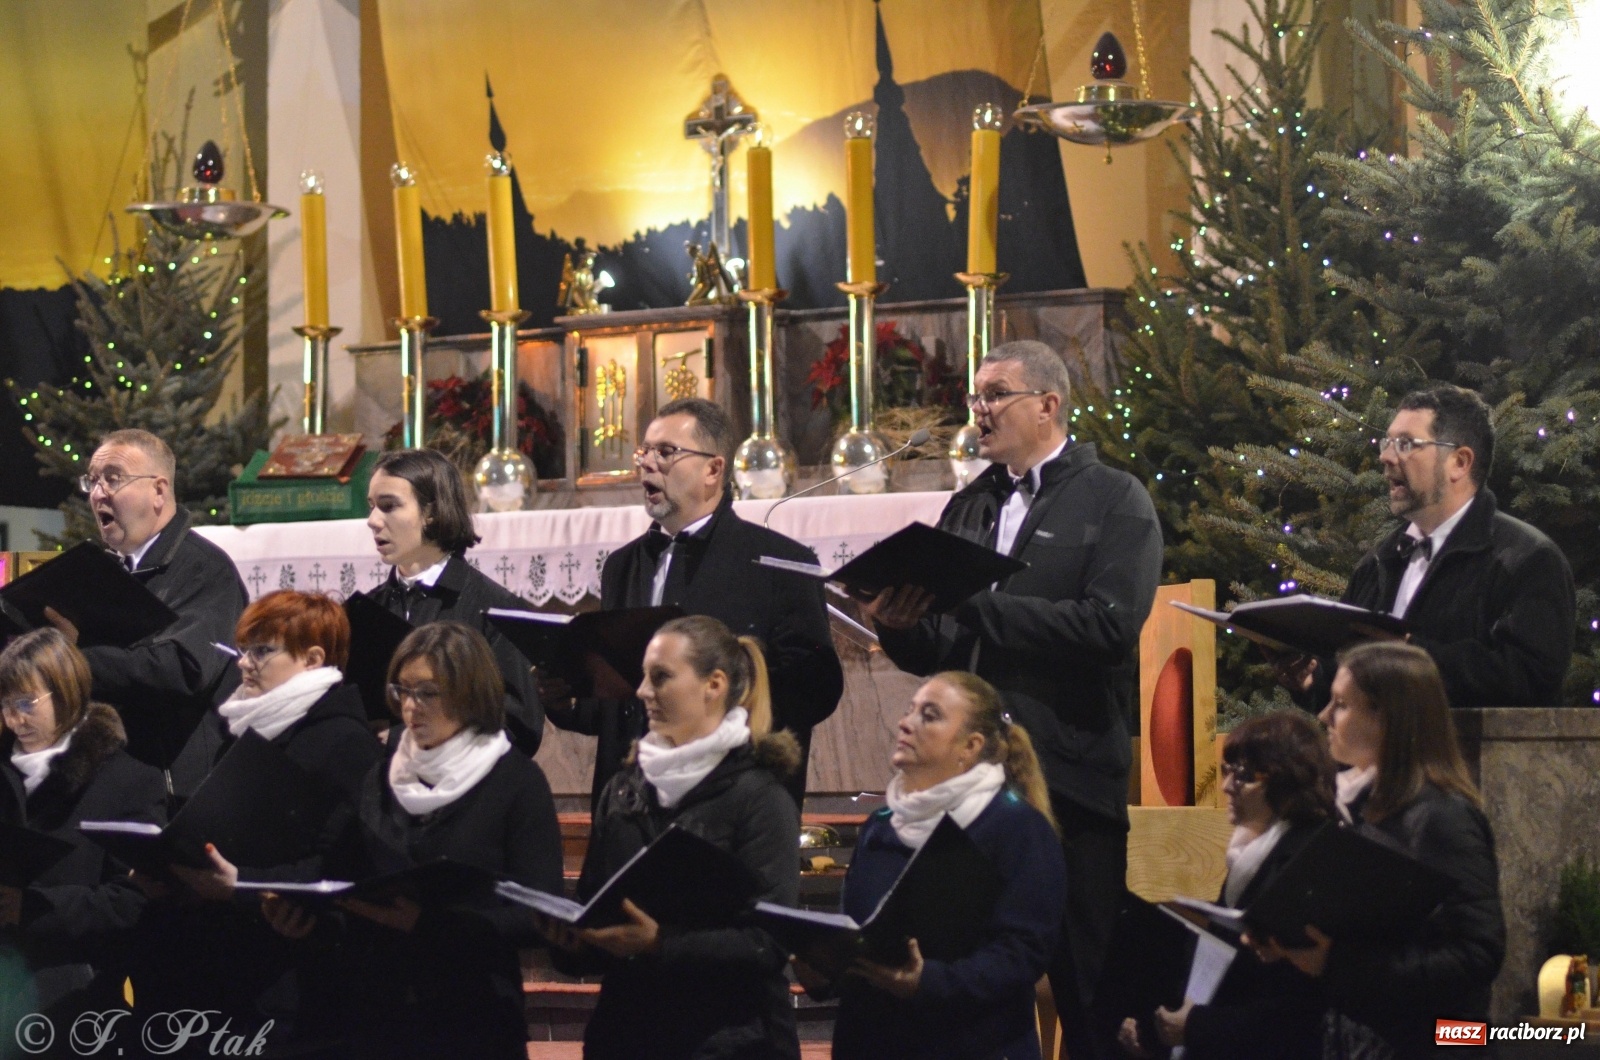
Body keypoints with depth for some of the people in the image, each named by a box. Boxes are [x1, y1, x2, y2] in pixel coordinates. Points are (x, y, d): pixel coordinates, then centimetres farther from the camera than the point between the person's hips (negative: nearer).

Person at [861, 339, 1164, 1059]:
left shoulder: (1115, 501, 0)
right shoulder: (968, 508, 16)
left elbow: (1109, 626, -17)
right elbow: (937, 655, 16)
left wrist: (974, 602, -18)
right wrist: (899, 626, -7)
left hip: (1071, 777, -5)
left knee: (1088, 994, -1)